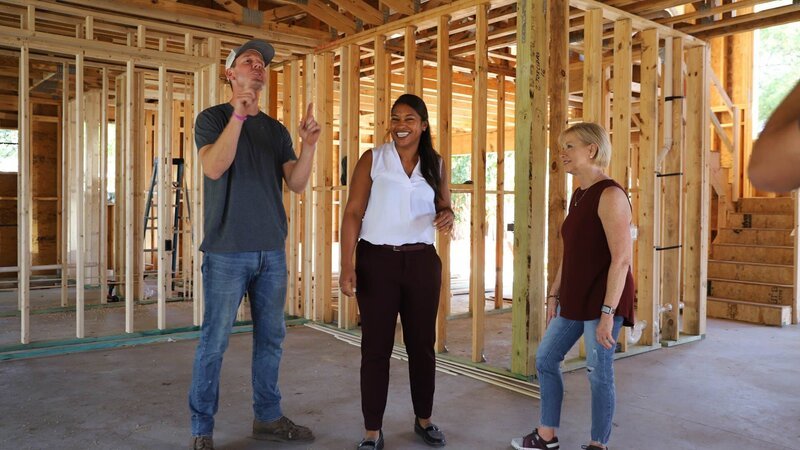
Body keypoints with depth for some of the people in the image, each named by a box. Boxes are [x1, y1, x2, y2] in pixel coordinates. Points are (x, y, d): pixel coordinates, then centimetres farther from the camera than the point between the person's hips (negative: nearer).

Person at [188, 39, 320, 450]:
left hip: (272, 250, 5)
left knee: (270, 338, 11)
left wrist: (308, 146, -13)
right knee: (214, 342, 0)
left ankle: (267, 417, 25)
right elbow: (214, 168, -18)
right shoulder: (213, 118, 1)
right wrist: (238, 115, -25)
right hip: (227, 250, -5)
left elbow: (296, 183, 3)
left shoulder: (276, 130, 13)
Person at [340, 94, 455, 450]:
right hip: (377, 260, -3)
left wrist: (447, 216, -10)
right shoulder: (372, 159, -2)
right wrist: (347, 265, -15)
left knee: (422, 343, 12)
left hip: (421, 261, 3)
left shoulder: (436, 165, 7)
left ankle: (424, 420, 31)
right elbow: (352, 213, -5)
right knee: (376, 346, 3)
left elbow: (444, 207, 16)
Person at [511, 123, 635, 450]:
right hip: (574, 299, 9)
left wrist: (608, 312, -23)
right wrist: (554, 294, 17)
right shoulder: (578, 196, 13)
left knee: (598, 372, 2)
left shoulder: (610, 195, -15)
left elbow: (622, 258, -21)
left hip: (602, 300, -9)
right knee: (545, 359, 13)